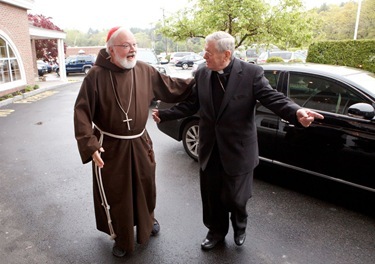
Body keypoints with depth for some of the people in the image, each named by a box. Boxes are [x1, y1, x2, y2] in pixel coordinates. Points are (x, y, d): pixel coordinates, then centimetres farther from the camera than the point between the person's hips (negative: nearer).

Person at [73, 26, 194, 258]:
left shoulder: (145, 71, -4)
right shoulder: (97, 75, -15)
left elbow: (171, 88, 6)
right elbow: (82, 111, -15)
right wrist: (90, 144, -24)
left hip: (140, 143, 4)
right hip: (110, 146, -3)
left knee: (145, 186, 21)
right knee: (115, 193, 11)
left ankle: (148, 220, 51)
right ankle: (121, 238, 36)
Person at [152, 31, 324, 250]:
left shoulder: (252, 73, -13)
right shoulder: (202, 74, 0)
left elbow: (273, 98, -18)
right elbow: (191, 104, 7)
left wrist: (297, 112, -37)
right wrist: (164, 114, 5)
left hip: (237, 150, -4)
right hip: (210, 150, 4)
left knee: (234, 197, 11)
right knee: (211, 197, 17)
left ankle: (240, 226, 47)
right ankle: (216, 232, 44)